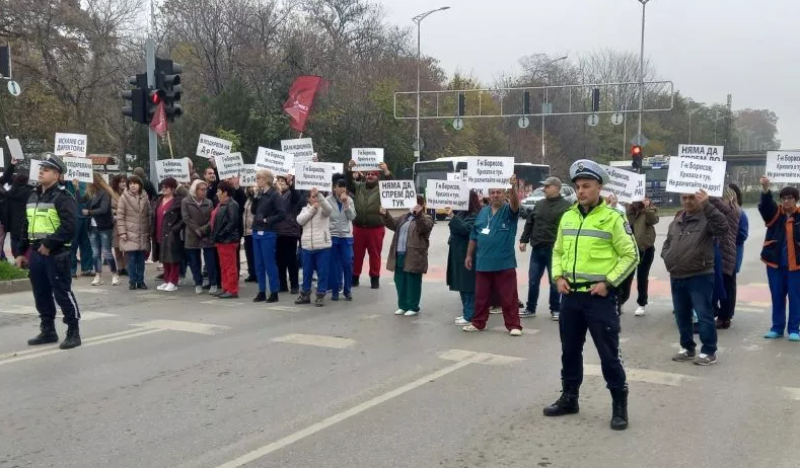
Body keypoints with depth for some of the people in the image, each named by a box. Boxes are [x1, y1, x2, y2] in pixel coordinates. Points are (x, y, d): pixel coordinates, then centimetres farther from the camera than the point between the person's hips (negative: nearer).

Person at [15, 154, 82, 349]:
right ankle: (48, 331, 25)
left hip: (56, 253, -8)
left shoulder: (63, 197, -10)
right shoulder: (33, 196, 16)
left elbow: (68, 227, -20)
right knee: (41, 295, 14)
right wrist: (22, 252, 18)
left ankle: (73, 332, 3)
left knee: (62, 293, -5)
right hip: (36, 253, 8)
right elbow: (26, 226, 21)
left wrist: (49, 244, -21)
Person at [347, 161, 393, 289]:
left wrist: (386, 171, -27)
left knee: (375, 254, 5)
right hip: (358, 227, 2)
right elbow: (348, 183, -2)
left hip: (376, 228, -2)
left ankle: (375, 278, 13)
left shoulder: (381, 188, 2)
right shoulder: (358, 186, 10)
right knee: (357, 254, 8)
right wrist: (349, 170, -18)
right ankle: (355, 277, 18)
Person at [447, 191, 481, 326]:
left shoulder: (476, 216, -13)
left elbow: (466, 230, -26)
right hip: (459, 255, 9)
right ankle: (466, 313, 22)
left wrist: (453, 217, -27)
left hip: (468, 256, -9)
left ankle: (470, 316, -1)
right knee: (462, 286, 14)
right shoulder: (462, 213, 13)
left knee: (468, 286, -5)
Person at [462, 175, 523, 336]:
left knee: (509, 297, 0)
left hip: (504, 263, -4)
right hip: (483, 262, 5)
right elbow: (474, 236, 15)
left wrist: (513, 187, -46)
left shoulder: (509, 211, -3)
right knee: (481, 296, 13)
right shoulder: (483, 212, 10)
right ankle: (478, 323, 23)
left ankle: (513, 325, 6)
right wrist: (469, 255, 13)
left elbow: (515, 203, -28)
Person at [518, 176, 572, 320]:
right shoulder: (539, 204, 12)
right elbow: (529, 223, 16)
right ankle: (530, 308, 19)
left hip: (555, 250, -5)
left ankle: (555, 310, 16)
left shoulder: (566, 206, -5)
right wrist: (524, 240, 9)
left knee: (554, 281, 5)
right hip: (537, 249, 5)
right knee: (533, 280, 9)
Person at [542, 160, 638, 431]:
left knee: (608, 353, 0)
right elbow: (558, 252, 18)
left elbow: (631, 255, -6)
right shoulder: (567, 218, 9)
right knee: (570, 350, 15)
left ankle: (619, 404, 13)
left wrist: (608, 282, -13)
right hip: (570, 296, 6)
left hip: (599, 297, -6)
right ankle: (569, 398, 29)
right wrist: (558, 276, 2)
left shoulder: (613, 218, -8)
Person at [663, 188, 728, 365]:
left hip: (700, 277, -7)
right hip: (676, 277, 7)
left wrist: (707, 206, -32)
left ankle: (709, 352, 6)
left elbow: (723, 228, -27)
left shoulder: (707, 218, -7)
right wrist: (667, 257, 4)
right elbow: (667, 243, 25)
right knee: (682, 316, 14)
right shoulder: (676, 222, 15)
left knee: (704, 315, -3)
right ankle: (687, 348, 26)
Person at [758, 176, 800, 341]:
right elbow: (766, 203, -19)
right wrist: (765, 189, -39)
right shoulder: (775, 213, 1)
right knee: (777, 296, 9)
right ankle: (777, 328, 18)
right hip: (775, 262, 2)